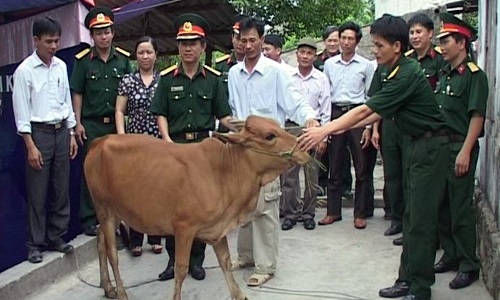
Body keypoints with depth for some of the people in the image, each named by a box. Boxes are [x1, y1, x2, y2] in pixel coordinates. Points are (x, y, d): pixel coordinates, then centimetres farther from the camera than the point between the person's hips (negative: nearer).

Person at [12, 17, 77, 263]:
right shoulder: (25, 70, -9)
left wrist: (72, 134, 11)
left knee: (61, 190, 10)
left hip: (61, 132, 5)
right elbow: (21, 111, -10)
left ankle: (56, 237, 22)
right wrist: (31, 146, -14)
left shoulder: (61, 67, 6)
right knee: (37, 193, 1)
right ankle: (35, 244, 12)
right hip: (39, 133, -5)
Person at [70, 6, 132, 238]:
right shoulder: (83, 60, 1)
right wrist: (78, 123, -4)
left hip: (117, 123, 2)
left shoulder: (123, 59, 6)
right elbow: (77, 94, 2)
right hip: (92, 124, -2)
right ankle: (89, 220, 11)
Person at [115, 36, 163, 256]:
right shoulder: (128, 81, 6)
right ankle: (135, 240, 9)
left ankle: (156, 237, 17)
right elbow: (119, 111, 4)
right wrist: (122, 137, -7)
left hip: (159, 141, 0)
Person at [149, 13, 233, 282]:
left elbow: (223, 115, 5)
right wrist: (167, 139, -11)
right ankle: (174, 258, 16)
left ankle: (196, 259, 17)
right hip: (175, 144, 0)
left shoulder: (213, 79, 5)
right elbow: (160, 113, 4)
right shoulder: (167, 78, 4)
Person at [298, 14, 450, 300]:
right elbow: (377, 113, 9)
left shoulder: (407, 74, -22)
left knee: (421, 218, -5)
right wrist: (341, 128, 2)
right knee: (411, 215, 11)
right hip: (415, 144, 9)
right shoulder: (384, 71, 6)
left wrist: (325, 130, -24)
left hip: (431, 145, -9)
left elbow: (365, 110, -25)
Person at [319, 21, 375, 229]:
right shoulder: (329, 64, 8)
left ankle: (360, 213, 13)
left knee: (361, 168, 2)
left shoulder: (366, 65, 1)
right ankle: (333, 211, 19)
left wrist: (369, 126, -5)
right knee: (334, 167, 8)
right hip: (335, 114, 2)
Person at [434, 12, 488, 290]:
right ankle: (450, 255, 27)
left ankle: (469, 266, 8)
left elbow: (477, 116, -16)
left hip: (460, 148, -8)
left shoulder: (473, 75, -9)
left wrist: (465, 152, -21)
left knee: (461, 208, -3)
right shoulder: (444, 74, 15)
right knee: (442, 205, 13)